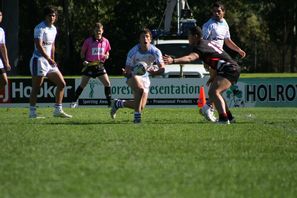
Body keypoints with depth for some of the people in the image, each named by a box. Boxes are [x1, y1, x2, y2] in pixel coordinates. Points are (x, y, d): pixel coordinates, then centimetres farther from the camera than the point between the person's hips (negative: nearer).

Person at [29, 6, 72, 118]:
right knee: (36, 88, -6)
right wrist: (49, 59, -32)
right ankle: (32, 113, 0)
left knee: (61, 83, 6)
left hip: (49, 61, 9)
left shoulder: (53, 29, 13)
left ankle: (58, 110, 11)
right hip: (39, 60, -9)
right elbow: (39, 46, -25)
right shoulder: (40, 28, -14)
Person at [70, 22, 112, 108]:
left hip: (100, 65, 2)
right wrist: (84, 60, -12)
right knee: (83, 84, 0)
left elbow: (107, 52, 16)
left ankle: (110, 102, 2)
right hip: (89, 65, -2)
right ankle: (74, 101, 11)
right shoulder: (88, 41, -6)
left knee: (107, 83, -7)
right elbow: (82, 52, 4)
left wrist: (106, 56, -7)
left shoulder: (105, 41, 2)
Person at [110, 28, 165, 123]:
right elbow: (128, 70, -16)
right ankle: (137, 116, -27)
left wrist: (154, 72, -44)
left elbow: (162, 68, -21)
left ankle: (118, 103, 26)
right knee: (141, 89, -38)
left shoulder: (155, 52, -16)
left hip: (145, 76, 4)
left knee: (141, 107, 2)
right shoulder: (133, 52, -21)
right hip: (133, 75, -4)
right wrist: (126, 73, -42)